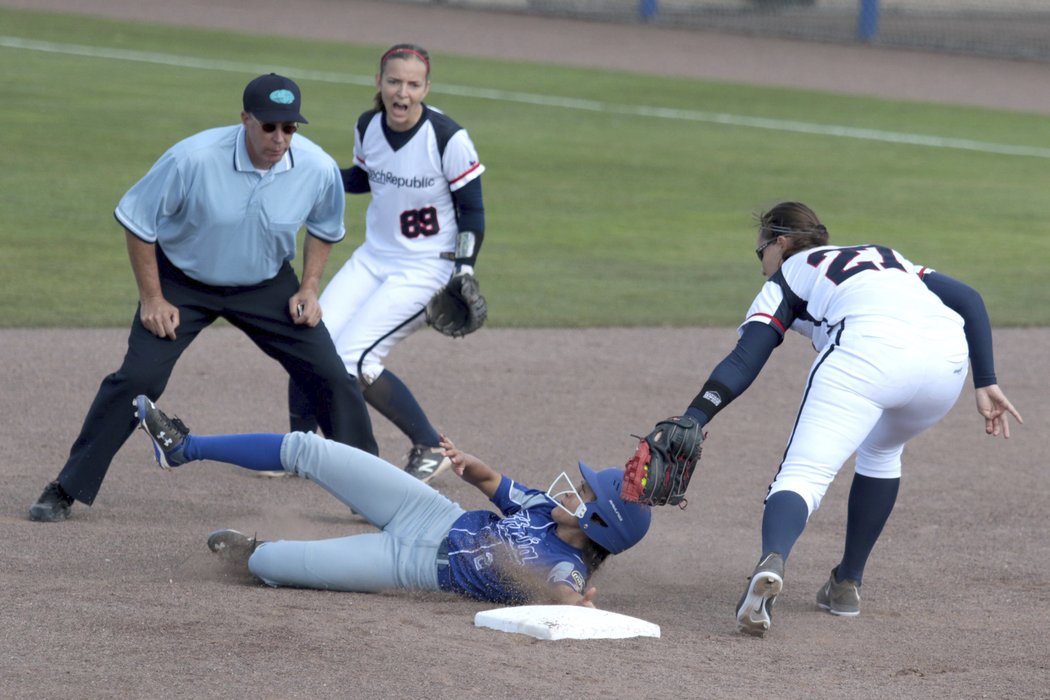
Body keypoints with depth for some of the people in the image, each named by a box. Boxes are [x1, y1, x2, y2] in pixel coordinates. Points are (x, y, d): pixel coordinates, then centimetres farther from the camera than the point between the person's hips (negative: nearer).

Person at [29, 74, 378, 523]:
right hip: (182, 282, -3)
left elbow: (324, 228, 5)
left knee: (330, 375, -5)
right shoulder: (193, 159, -30)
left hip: (267, 285, 3)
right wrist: (152, 299, -13)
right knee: (137, 379, -14)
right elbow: (137, 221, -15)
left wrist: (309, 288, -4)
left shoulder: (319, 169, -20)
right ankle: (66, 491, -4)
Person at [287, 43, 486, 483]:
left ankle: (430, 449, -2)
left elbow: (472, 210, -10)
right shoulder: (368, 127, -2)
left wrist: (465, 274, -19)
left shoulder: (448, 138, -18)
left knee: (353, 361, -18)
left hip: (427, 268, -6)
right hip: (372, 260, 6)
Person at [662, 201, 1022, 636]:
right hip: (948, 355, 5)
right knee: (881, 451, 32)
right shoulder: (887, 257, 41)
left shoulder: (787, 276, 26)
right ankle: (847, 584, 26)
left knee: (804, 475, -9)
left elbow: (744, 361, 10)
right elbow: (968, 298, 27)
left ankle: (771, 563, -41)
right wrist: (985, 384, 22)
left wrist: (689, 424, 2)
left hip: (869, 348, -5)